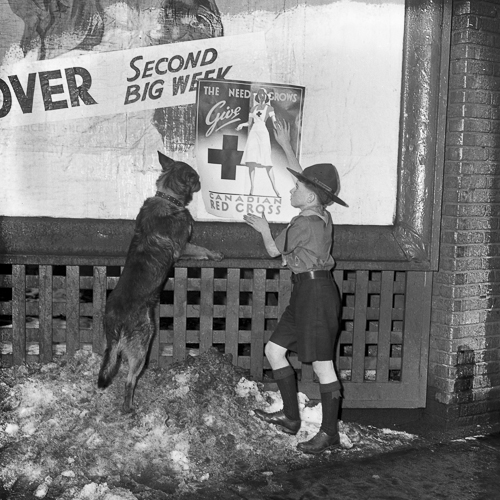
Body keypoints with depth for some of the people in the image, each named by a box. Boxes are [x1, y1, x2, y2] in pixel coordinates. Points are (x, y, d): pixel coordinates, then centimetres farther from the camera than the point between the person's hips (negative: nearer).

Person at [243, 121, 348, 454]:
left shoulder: (303, 223, -16)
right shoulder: (322, 215, 10)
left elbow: (274, 251, -2)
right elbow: (304, 175, 25)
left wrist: (263, 228, 16)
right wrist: (285, 146, 31)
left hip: (315, 292, -10)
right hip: (308, 292, 10)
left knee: (322, 365, -4)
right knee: (274, 350, 13)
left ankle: (330, 433, 5)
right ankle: (291, 418, 20)